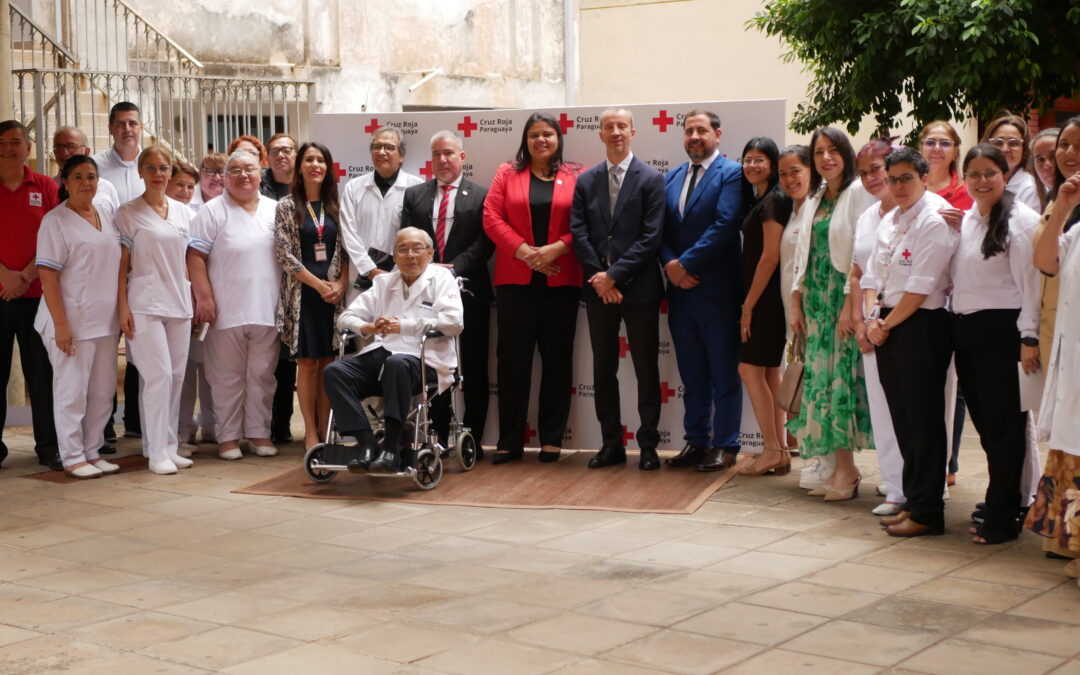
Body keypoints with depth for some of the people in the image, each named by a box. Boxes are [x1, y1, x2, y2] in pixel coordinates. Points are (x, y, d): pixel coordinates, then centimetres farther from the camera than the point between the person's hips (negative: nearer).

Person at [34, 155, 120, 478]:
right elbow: (47, 274, -12)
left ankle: (92, 451, 20)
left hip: (106, 319, 6)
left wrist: (122, 313, 13)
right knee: (72, 390, -1)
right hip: (73, 319, -6)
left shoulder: (106, 213, 11)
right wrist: (60, 324, -18)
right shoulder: (55, 221, -8)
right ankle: (72, 457, 7)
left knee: (103, 390, 9)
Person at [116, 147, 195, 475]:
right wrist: (123, 306, -10)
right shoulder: (128, 213, 0)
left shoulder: (183, 212, 13)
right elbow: (121, 264, -3)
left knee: (177, 376, 6)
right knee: (159, 375, -11)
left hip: (179, 303, 5)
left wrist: (195, 298, 11)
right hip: (144, 304, -5)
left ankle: (169, 447, 14)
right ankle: (158, 452, -5)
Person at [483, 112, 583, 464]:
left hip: (561, 280, -1)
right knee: (512, 357, 1)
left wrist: (556, 249, -14)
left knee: (557, 357, 4)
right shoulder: (507, 173, 9)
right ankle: (510, 440, 7)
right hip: (515, 280, 1)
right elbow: (491, 217, 0)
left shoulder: (575, 177, 5)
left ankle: (552, 437, 12)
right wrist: (524, 252, -10)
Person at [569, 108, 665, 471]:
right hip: (598, 287, 4)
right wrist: (599, 276, -9)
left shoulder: (651, 179, -1)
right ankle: (611, 443, 16)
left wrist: (615, 275, -14)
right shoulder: (586, 181, 10)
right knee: (603, 368, 8)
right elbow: (579, 234, 4)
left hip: (639, 288, -3)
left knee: (646, 369, 2)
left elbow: (650, 237, -8)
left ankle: (648, 444, 9)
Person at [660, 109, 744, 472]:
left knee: (724, 373, 3)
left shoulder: (731, 174, -5)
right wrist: (670, 265, -8)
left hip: (716, 291, -6)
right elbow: (661, 230, 10)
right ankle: (696, 441, 19)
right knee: (692, 374, 12)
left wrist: (686, 264, -15)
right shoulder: (670, 179, 15)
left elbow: (724, 225, -15)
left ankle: (725, 445, 9)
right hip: (680, 290, 6)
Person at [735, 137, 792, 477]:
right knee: (769, 372, 10)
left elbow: (770, 257, -18)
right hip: (764, 298, 10)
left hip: (766, 297, -10)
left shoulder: (774, 200, -14)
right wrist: (750, 303, 12)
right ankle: (779, 452, 14)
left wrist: (749, 305, -16)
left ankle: (772, 451, -3)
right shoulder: (759, 200, 15)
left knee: (751, 369, -7)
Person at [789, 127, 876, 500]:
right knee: (821, 378, 4)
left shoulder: (858, 192, -7)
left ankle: (846, 470, 0)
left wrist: (851, 305, -17)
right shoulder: (814, 199, 16)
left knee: (843, 378, -7)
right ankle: (842, 467, 10)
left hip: (844, 296, -7)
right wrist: (796, 302, 11)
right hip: (816, 299, 7)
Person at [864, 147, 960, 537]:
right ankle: (913, 501, 22)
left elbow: (920, 288, -16)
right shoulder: (888, 222, 14)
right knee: (902, 418, 12)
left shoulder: (934, 223, -12)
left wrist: (886, 324, -10)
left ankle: (927, 513, 4)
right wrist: (872, 318, -2)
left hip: (922, 328, -8)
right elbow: (872, 275, 14)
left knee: (924, 421, -2)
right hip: (887, 329, 8)